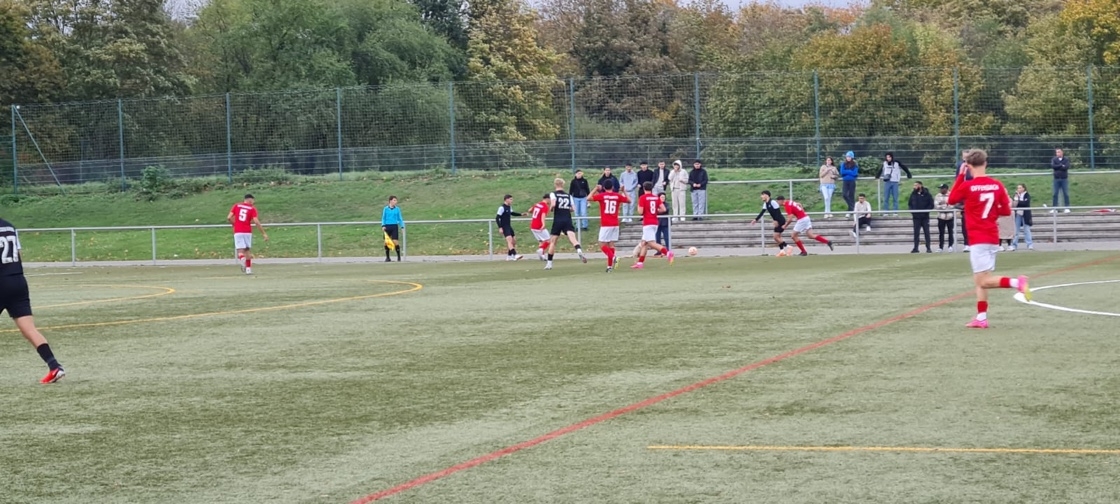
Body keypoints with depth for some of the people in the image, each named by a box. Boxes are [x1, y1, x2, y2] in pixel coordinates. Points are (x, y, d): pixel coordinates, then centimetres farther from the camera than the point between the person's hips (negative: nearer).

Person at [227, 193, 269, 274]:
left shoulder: (236, 206, 7)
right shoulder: (252, 208, 1)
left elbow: (229, 217, 0)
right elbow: (256, 222, -9)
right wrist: (264, 233, -6)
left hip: (237, 232, 0)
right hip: (247, 232, 0)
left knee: (240, 251, -2)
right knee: (248, 250, 16)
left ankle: (242, 259, -35)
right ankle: (248, 269, 16)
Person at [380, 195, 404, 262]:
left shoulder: (397, 209, 5)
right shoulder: (386, 209, 3)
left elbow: (400, 218, 10)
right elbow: (383, 218, 8)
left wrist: (402, 226, 4)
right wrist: (383, 225, -5)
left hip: (394, 226, -1)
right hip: (387, 226, 1)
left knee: (396, 242, -8)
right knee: (386, 242, 2)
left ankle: (399, 257, 1)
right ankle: (387, 257, 14)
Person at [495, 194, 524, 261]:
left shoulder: (509, 207, 11)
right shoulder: (502, 208, -15)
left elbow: (512, 213, 31)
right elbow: (497, 218, -17)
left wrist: (521, 214, 23)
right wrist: (500, 228, -21)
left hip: (509, 227, 10)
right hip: (504, 227, -10)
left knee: (514, 240, 13)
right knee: (509, 240, -21)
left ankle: (509, 256, 24)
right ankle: (515, 255, -33)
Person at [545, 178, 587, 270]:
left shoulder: (553, 194, 2)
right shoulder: (568, 195, 13)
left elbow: (553, 204, -16)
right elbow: (572, 209, 11)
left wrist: (550, 208, 4)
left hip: (557, 220, -2)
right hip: (567, 220, 2)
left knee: (552, 242, 11)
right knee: (573, 238, -16)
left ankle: (549, 263, 15)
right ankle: (579, 251, -46)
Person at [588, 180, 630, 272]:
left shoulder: (601, 196, -6)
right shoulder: (618, 196, 3)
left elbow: (588, 198, -1)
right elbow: (629, 200, 16)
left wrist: (595, 189, 11)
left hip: (605, 225, -4)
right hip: (615, 224, 4)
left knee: (602, 245, -1)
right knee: (611, 244, 9)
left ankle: (613, 257, -25)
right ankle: (610, 266, 8)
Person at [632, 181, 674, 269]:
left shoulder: (642, 198, -9)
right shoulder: (656, 197, 7)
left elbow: (640, 211, -13)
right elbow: (663, 209, 2)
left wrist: (638, 206, 7)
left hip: (647, 224, -7)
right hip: (655, 223, 7)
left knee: (651, 243, -13)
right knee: (644, 243, 14)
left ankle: (667, 252, -32)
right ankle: (640, 263, 16)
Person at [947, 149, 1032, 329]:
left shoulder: (967, 186, -11)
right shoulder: (997, 185, 2)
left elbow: (951, 200, 8)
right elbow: (1006, 211, 6)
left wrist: (960, 176, 8)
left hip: (978, 239, -6)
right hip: (993, 238, 6)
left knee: (984, 281, -7)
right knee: (979, 280, 13)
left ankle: (1016, 282, -26)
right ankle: (981, 318, 11)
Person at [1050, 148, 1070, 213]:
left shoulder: (1066, 159, 2)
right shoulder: (1054, 159, 6)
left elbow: (1066, 167, -13)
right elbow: (1052, 166, -11)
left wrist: (1057, 167, -9)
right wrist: (1061, 166, -12)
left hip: (1064, 179, -1)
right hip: (1056, 179, 1)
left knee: (1066, 194, -1)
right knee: (1055, 194, 0)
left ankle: (1067, 208, 3)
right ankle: (1054, 208, 3)